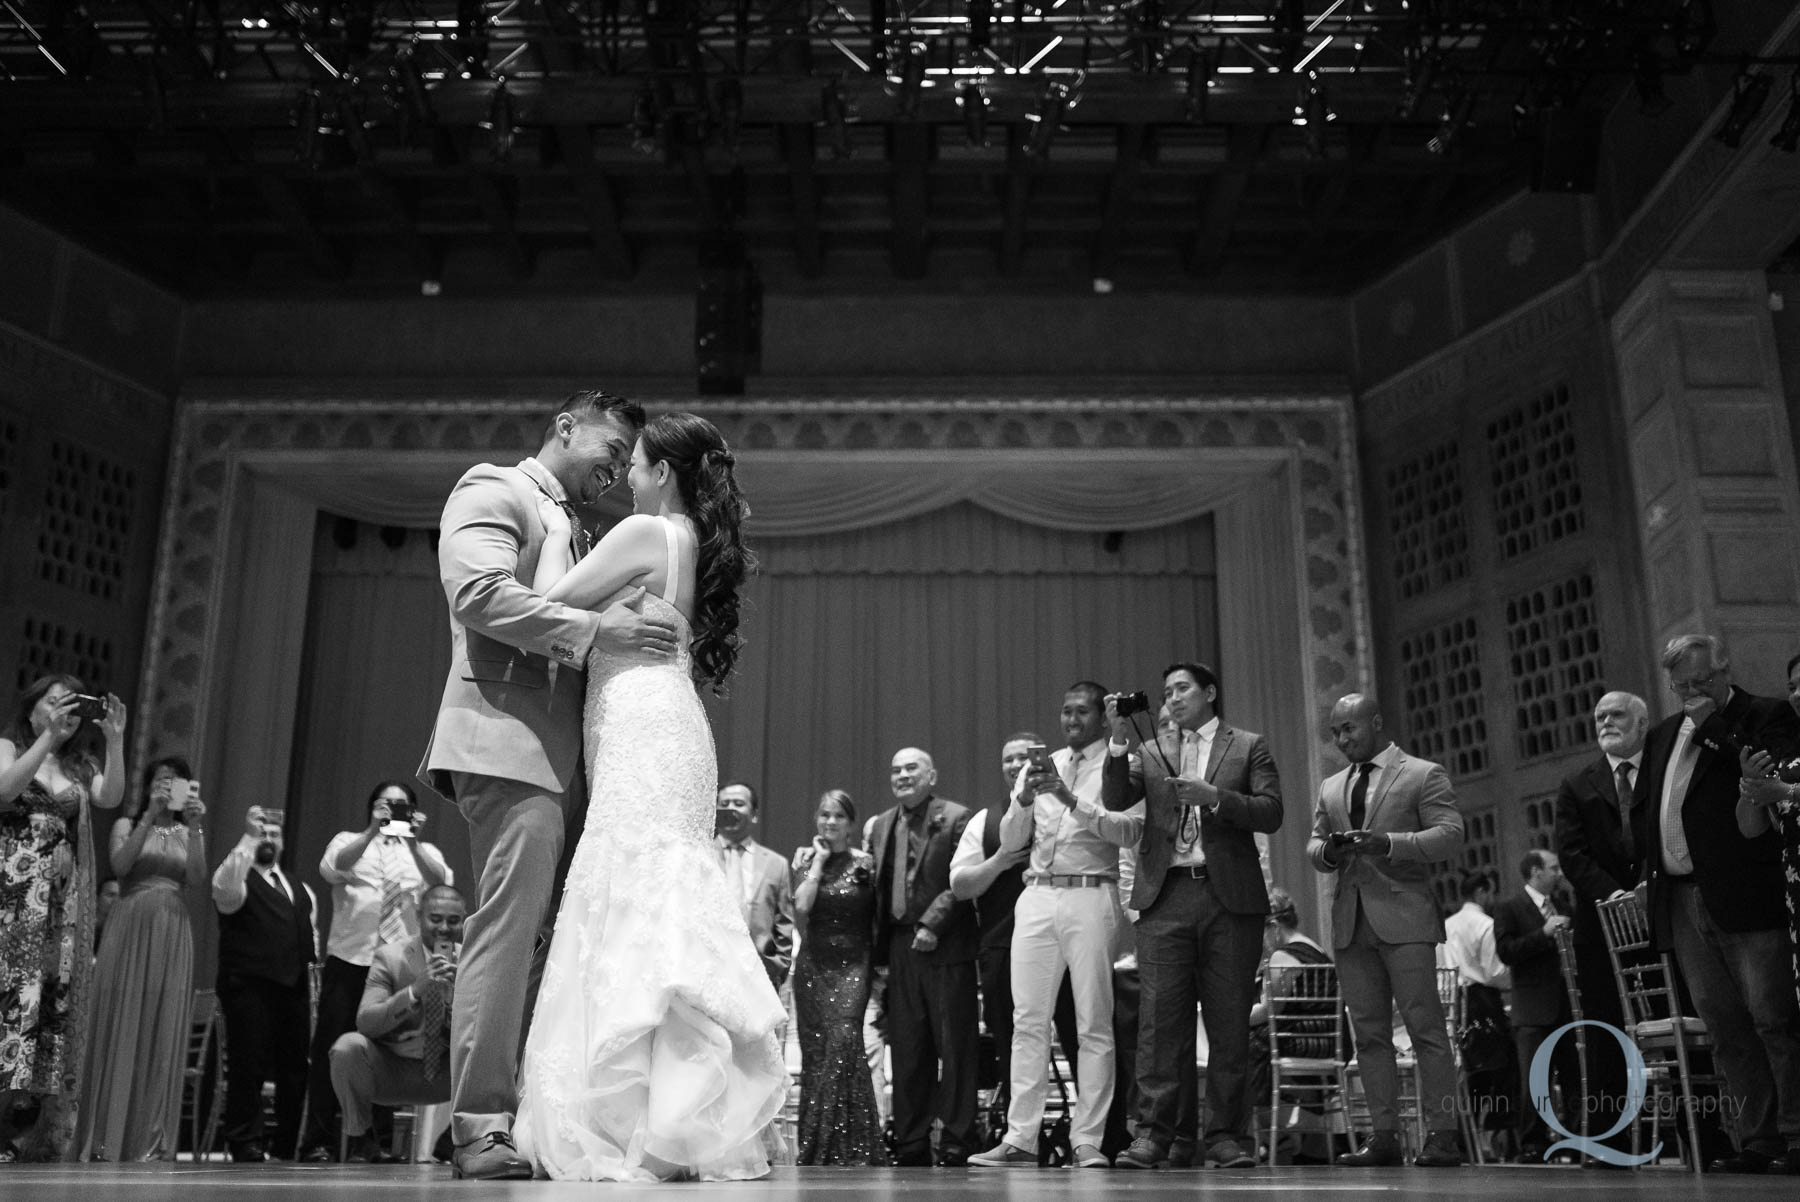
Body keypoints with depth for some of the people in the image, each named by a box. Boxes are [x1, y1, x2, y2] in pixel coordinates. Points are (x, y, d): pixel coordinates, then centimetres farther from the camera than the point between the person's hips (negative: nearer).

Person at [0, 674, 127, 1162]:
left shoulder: (80, 765, 15)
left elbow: (110, 798, -2)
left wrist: (114, 740, -8)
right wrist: (46, 736, -16)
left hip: (61, 902, 4)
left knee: (52, 1002, 1)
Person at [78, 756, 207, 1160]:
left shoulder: (190, 832, 14)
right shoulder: (129, 824, 9)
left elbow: (196, 878, -2)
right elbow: (120, 865, -10)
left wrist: (194, 826, -12)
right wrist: (150, 815, -16)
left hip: (172, 934, 2)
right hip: (130, 929, -2)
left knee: (162, 1032, 0)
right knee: (121, 1028, -3)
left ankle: (151, 1139, 4)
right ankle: (107, 1137, 2)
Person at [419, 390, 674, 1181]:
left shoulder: (574, 530, 28)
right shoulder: (492, 491, 2)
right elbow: (478, 593, -15)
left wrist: (631, 632, 9)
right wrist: (595, 628, -18)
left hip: (553, 757, 9)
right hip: (507, 740, -9)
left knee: (532, 938, 6)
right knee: (508, 930, -13)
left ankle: (515, 1119, 8)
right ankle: (482, 1127, -9)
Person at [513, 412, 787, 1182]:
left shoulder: (646, 532, -6)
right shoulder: (695, 544, 21)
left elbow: (553, 598, -8)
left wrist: (556, 528, 8)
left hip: (643, 735, -9)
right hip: (666, 735, 9)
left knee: (637, 916, -11)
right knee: (667, 919, 8)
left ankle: (647, 1134, -11)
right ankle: (699, 1125, 11)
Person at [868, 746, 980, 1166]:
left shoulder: (956, 818, -2)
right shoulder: (880, 825, 15)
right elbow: (878, 892, 14)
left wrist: (931, 925, -16)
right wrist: (879, 953, 7)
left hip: (946, 946, -5)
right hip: (900, 948, 5)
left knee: (955, 1047, -1)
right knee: (906, 1050, 8)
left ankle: (956, 1143, 5)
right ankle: (911, 1144, 14)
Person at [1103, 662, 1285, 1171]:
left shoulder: (1248, 747, 10)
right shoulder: (1151, 751, 17)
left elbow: (1271, 814, 0)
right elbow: (1116, 800, 2)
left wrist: (1213, 796, -13)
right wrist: (1120, 740, -10)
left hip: (1229, 898, -1)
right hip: (1166, 897, 1)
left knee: (1229, 1023, 2)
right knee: (1159, 1018, -4)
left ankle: (1224, 1135, 10)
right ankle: (1153, 1133, -1)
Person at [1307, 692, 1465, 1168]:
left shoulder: (1424, 775, 3)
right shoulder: (1331, 788, 20)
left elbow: (1450, 835, -6)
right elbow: (1314, 846, 20)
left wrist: (1387, 843, -18)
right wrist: (1327, 850, -4)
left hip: (1403, 918, -5)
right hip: (1351, 921, 5)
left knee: (1425, 1026, -6)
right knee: (1369, 1032, 5)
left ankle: (1442, 1134, -2)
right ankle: (1384, 1136, 8)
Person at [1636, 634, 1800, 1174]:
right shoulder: (1662, 734, 21)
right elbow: (1641, 810, 24)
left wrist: (1713, 727, -13)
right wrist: (1652, 870, 11)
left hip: (1743, 896, -6)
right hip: (1680, 901, 6)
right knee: (1725, 1029, 7)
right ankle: (1757, 1141, 11)